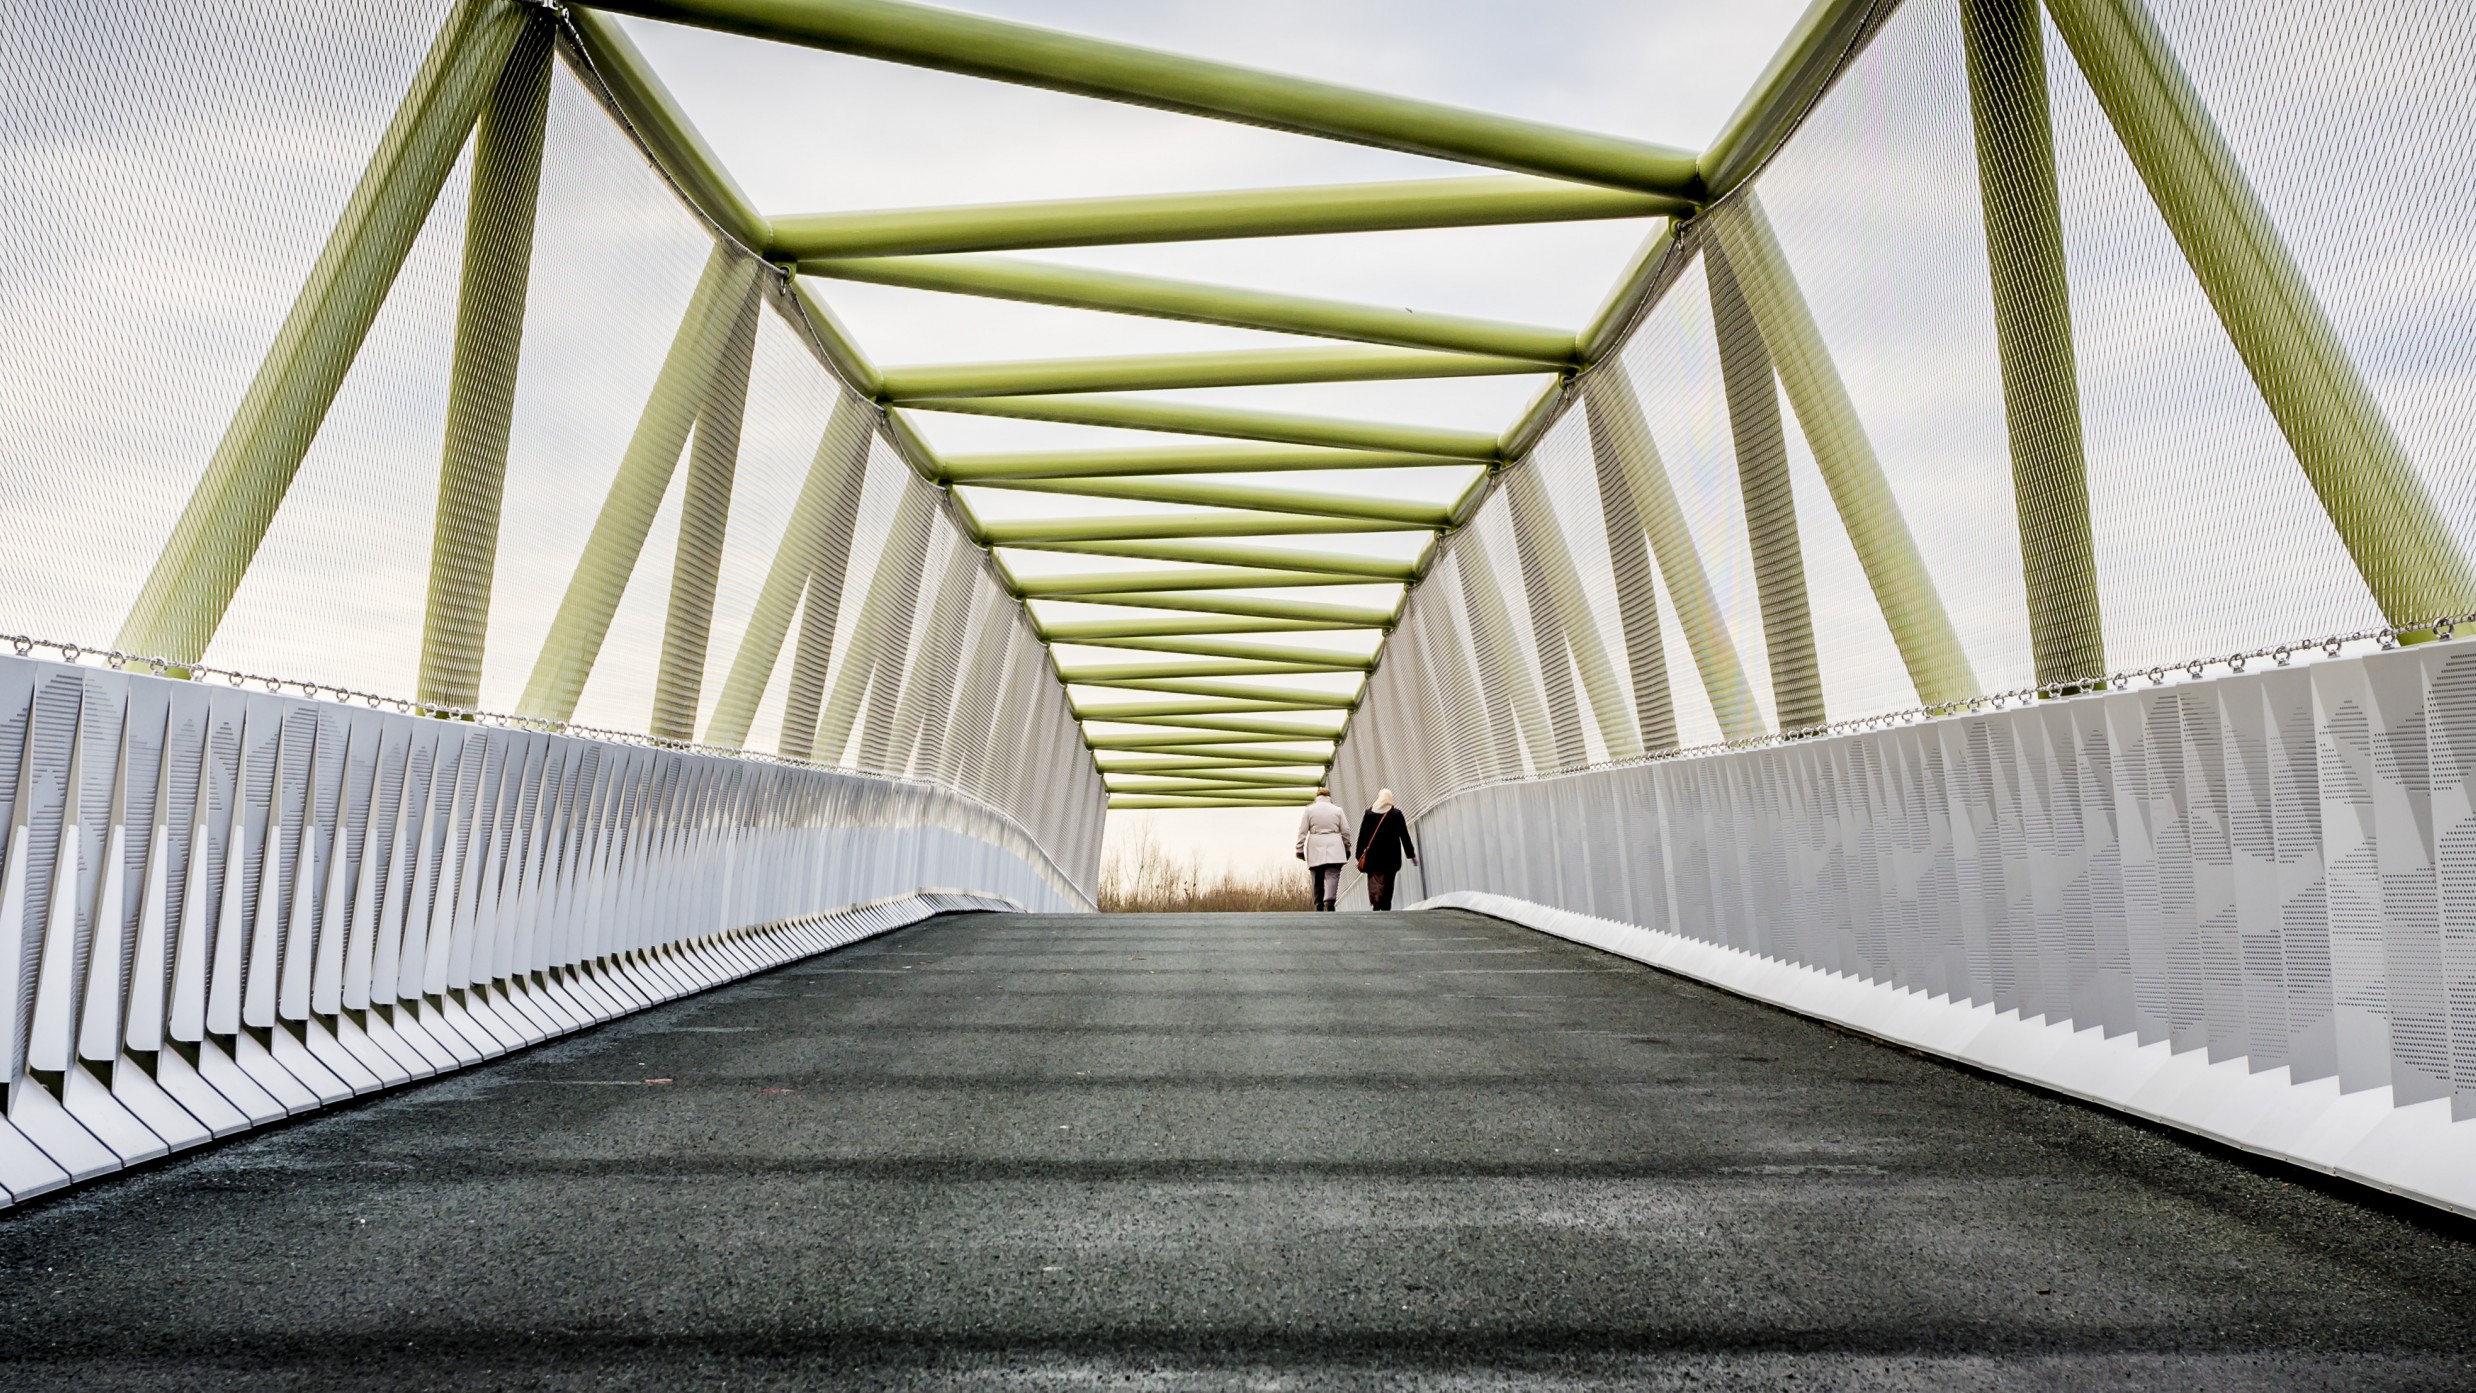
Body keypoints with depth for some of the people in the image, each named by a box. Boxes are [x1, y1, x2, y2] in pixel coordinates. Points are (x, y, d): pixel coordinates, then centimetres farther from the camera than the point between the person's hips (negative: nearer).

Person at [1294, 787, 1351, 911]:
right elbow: (1345, 831, 8)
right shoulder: (1337, 809, 7)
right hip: (1334, 849, -1)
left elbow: (1302, 831, 2)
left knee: (1317, 880, 8)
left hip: (1315, 850, 1)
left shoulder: (1309, 809, 6)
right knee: (1332, 876, -7)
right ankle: (1330, 901, -29)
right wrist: (1347, 848, 18)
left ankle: (1319, 906, 9)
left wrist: (1300, 849, 5)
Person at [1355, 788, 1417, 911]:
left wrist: (1359, 855, 8)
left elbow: (1362, 835, 3)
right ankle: (1385, 907, -4)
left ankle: (1375, 903, -18)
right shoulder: (1396, 813, -2)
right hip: (1390, 856, -1)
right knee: (1387, 883, 2)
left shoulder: (1369, 812, 3)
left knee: (1374, 881, 1)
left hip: (1372, 856, 1)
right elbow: (1404, 836, 0)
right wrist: (1411, 854, 8)